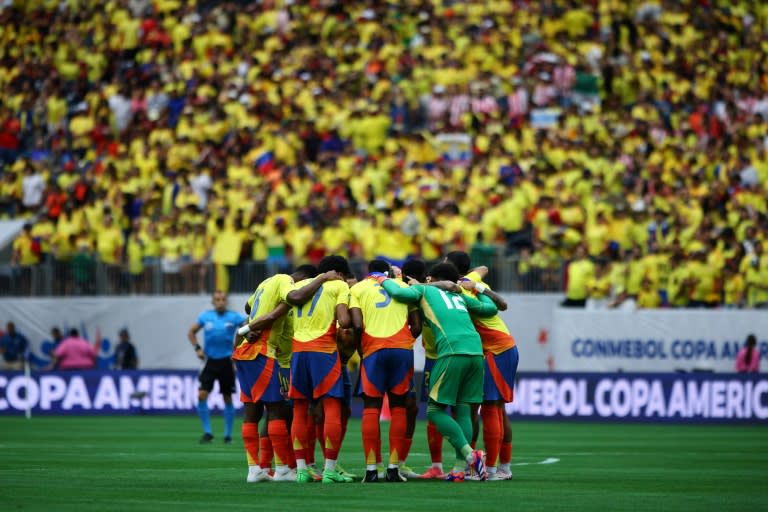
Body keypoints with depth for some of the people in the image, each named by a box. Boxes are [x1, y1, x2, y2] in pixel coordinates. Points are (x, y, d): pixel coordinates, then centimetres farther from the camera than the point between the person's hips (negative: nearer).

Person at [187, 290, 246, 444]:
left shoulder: (234, 317, -4)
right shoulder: (206, 316, 4)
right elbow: (191, 332, 16)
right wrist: (197, 348, 3)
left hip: (226, 362, -2)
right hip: (210, 361, 2)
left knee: (227, 398, 6)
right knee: (202, 395, -10)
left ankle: (228, 434, 19)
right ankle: (207, 432, 0)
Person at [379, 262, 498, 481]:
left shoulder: (424, 290, 15)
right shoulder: (460, 296, 28)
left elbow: (399, 293, -2)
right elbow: (490, 308, 34)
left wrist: (385, 281, 18)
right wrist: (480, 290, 51)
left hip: (452, 353, -6)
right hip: (476, 353, 6)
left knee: (435, 410, 1)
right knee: (463, 410, 9)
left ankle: (469, 454, -14)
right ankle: (460, 468, 2)